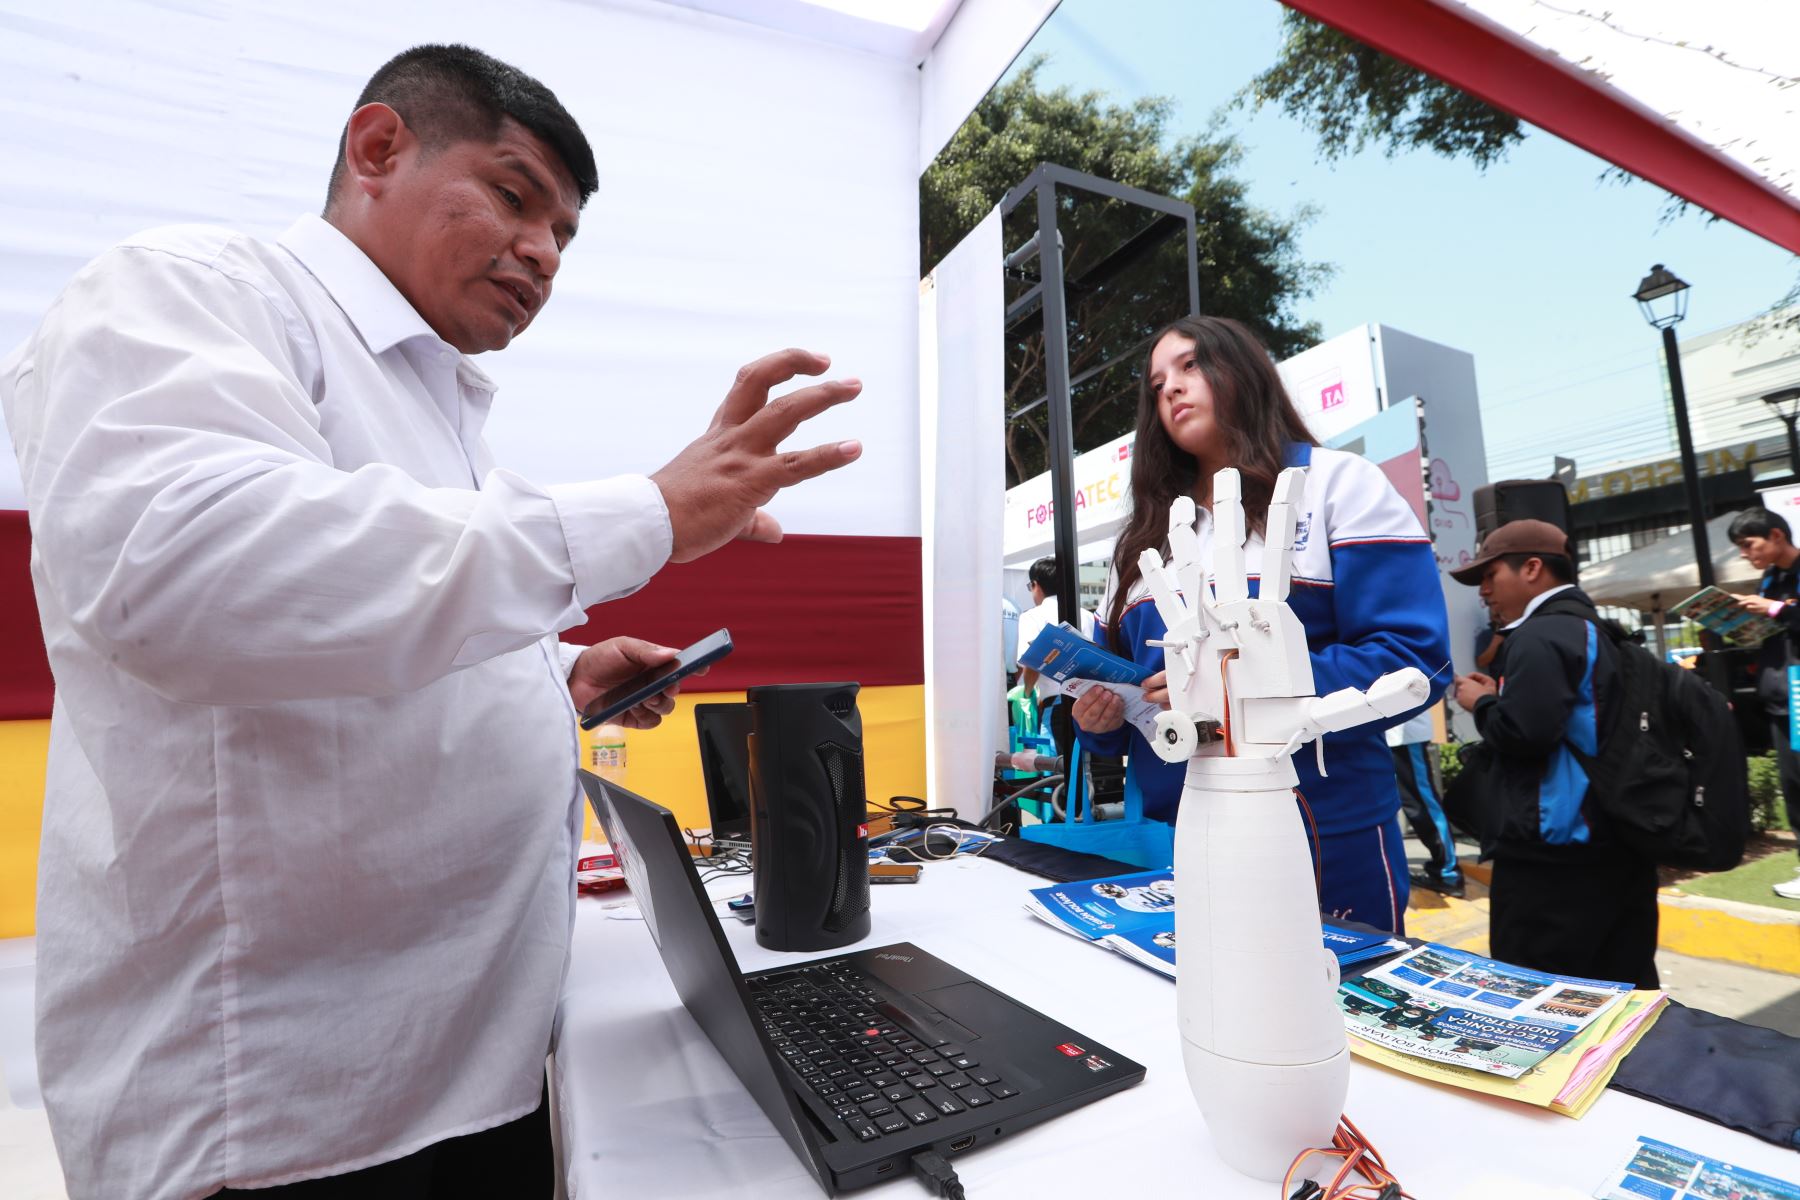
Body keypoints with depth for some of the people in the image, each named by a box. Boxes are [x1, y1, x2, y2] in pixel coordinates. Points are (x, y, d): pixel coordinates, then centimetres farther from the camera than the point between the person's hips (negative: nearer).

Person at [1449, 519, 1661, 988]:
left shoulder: (1539, 636, -15)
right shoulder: (1593, 629, 16)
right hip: (1615, 844, 10)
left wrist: (1483, 703, -7)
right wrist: (1500, 698, 11)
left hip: (1550, 853, -10)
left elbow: (1524, 733, -25)